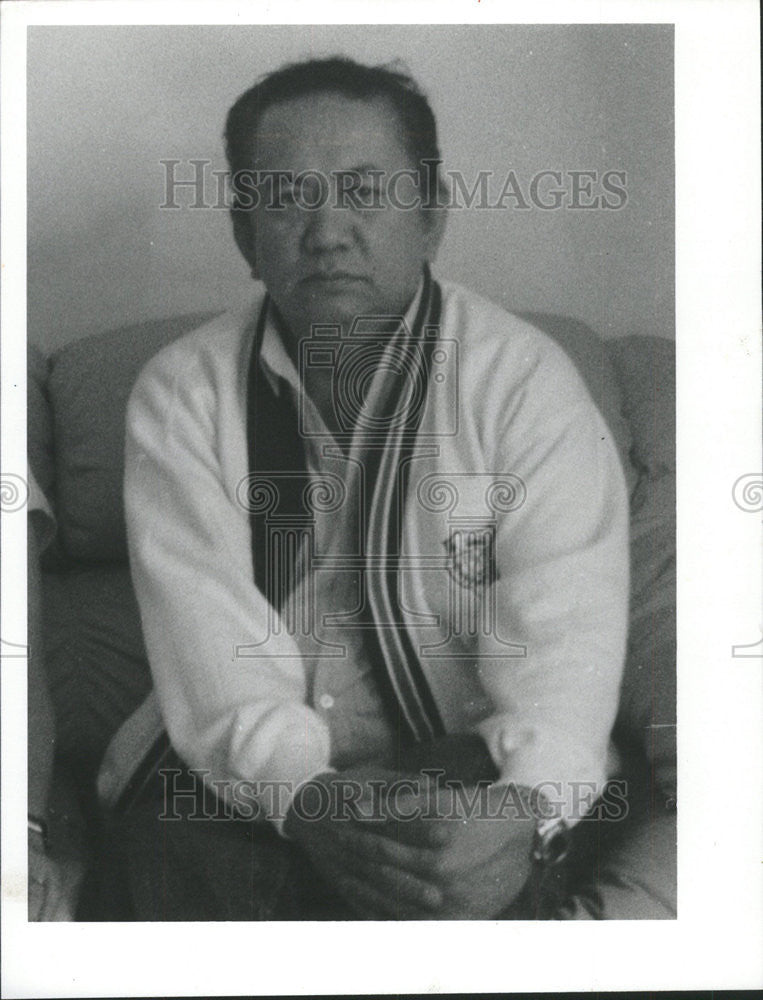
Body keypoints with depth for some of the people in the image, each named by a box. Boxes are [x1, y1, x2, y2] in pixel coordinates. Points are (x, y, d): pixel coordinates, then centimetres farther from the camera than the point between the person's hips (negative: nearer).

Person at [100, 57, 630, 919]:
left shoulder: (526, 380, -5)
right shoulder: (180, 396, -1)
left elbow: (564, 627, -15)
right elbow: (206, 631, -13)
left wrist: (526, 807, -35)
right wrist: (302, 792, -32)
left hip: (469, 765, -1)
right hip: (249, 773, 2)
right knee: (169, 834, -29)